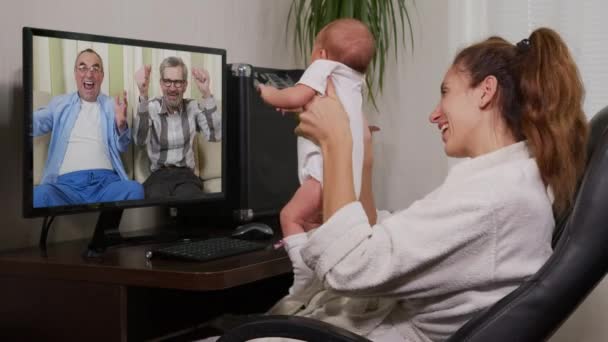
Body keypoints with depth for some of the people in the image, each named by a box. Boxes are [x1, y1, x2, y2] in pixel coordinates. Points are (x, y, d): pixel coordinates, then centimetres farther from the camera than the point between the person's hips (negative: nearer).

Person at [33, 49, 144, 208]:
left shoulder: (112, 105, 18)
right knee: (41, 194, -35)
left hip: (106, 180, 0)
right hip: (66, 182, 0)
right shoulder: (59, 103, 20)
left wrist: (122, 125, -11)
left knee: (134, 189, -33)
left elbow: (122, 147, 11)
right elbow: (35, 123, 6)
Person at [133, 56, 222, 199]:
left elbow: (215, 135, -12)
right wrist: (143, 95, -29)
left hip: (186, 175, 1)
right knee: (157, 197, -34)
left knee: (188, 197, -33)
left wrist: (206, 93, -20)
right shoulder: (151, 107, 1)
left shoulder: (194, 107, 6)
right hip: (158, 176, -1)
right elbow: (140, 141, -19)